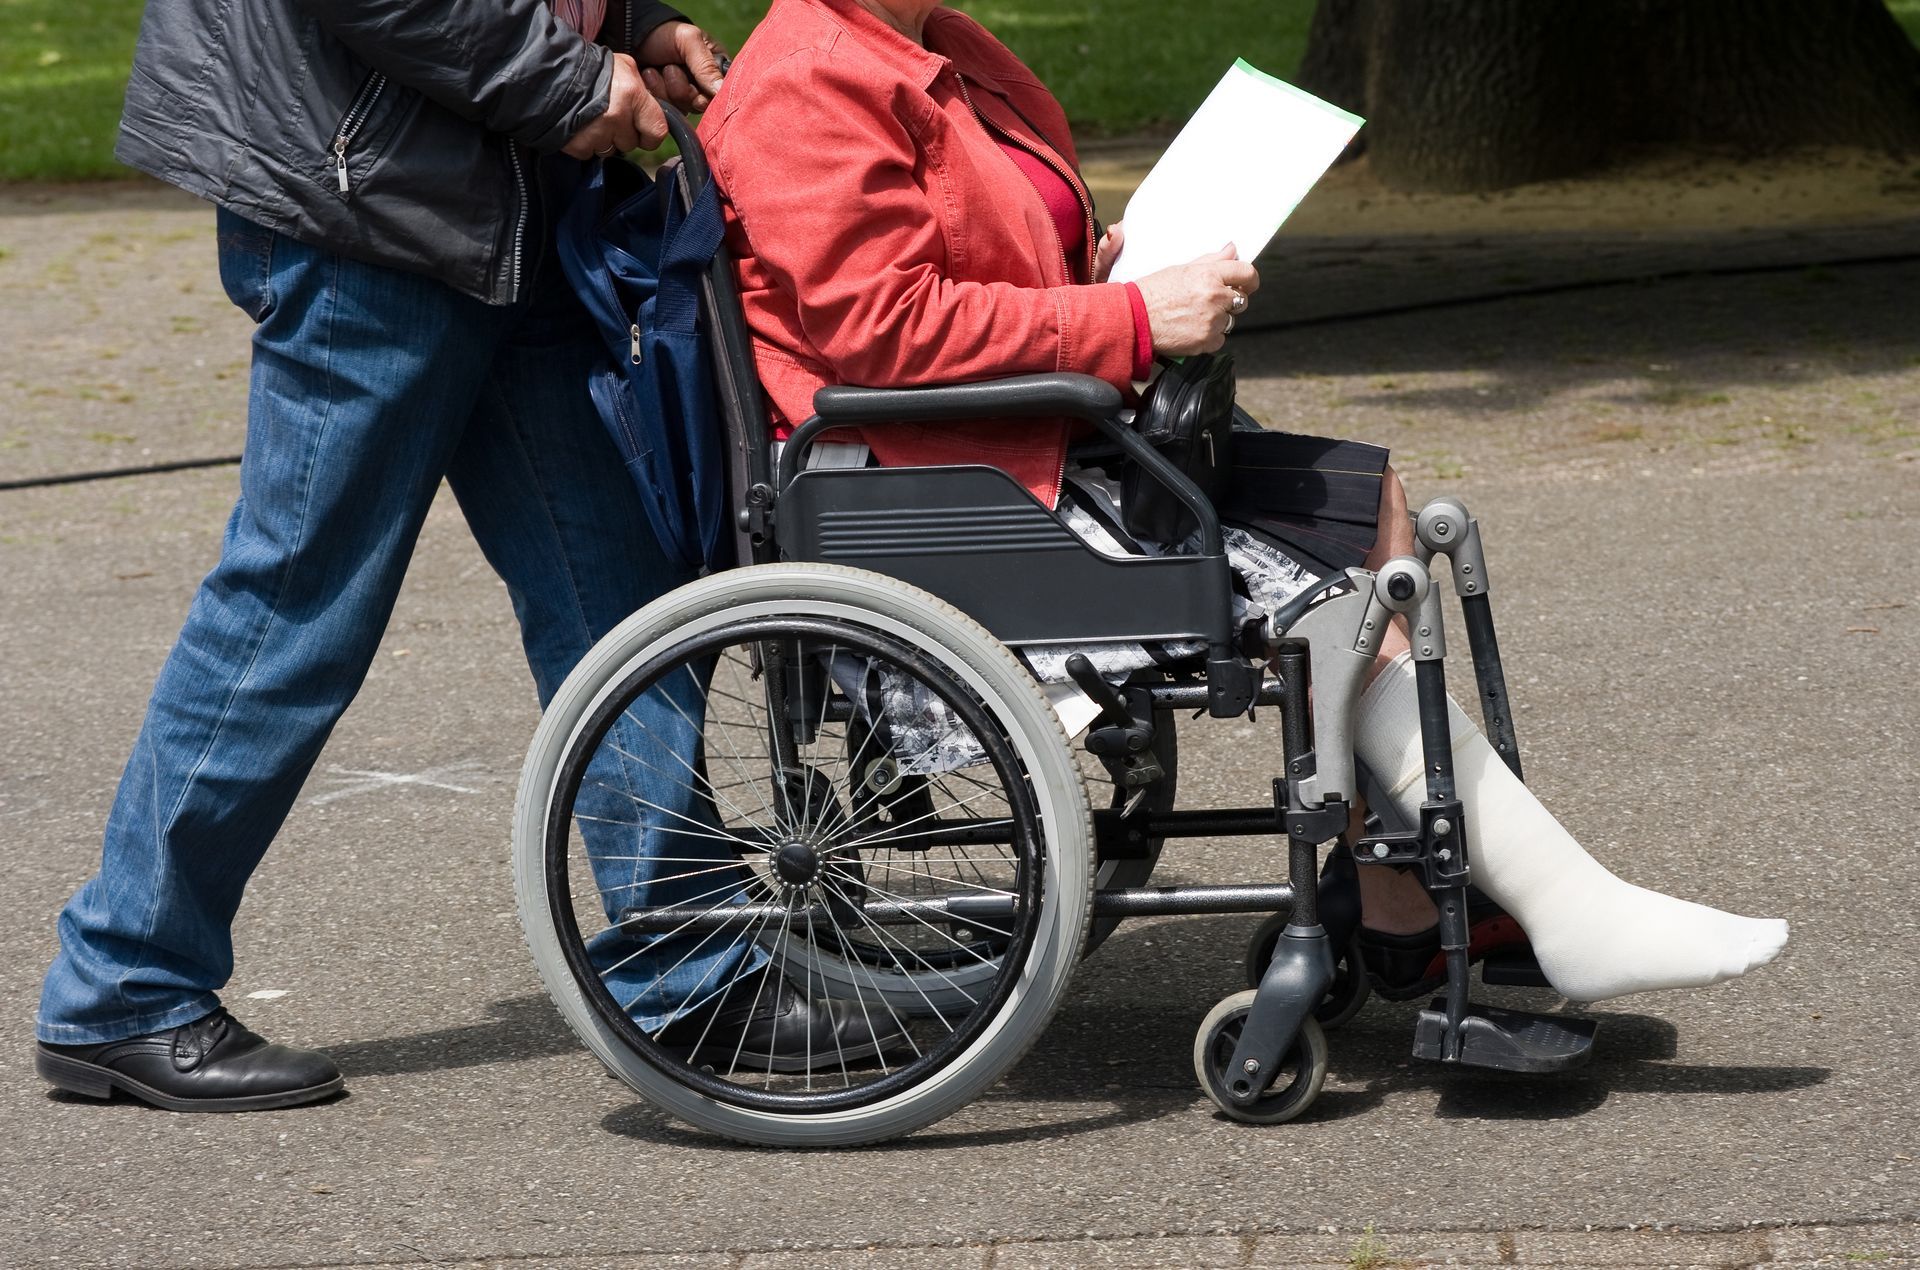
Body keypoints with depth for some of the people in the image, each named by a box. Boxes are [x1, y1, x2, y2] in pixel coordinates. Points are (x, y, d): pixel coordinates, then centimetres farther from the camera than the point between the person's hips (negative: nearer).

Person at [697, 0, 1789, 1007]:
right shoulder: (808, 88, -15)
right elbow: (880, 322, -23)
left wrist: (1099, 267, 7)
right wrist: (1132, 319, -21)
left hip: (1041, 439, 11)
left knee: (1370, 503, 4)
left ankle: (1393, 906, 2)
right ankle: (1572, 914, -12)